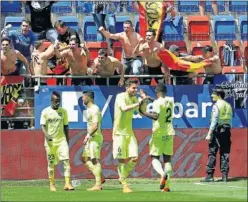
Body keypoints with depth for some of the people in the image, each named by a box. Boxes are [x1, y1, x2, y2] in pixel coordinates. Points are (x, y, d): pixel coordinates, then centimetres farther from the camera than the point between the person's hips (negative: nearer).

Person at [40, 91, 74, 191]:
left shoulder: (63, 111, 5)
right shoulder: (45, 112, -2)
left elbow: (66, 127, 11)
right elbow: (43, 126, -5)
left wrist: (67, 141, 9)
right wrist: (47, 135, -24)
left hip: (62, 140, 1)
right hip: (50, 141, -1)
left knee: (66, 160, -12)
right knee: (51, 163, 5)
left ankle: (67, 183, -16)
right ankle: (52, 184, 15)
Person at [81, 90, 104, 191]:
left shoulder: (94, 109, -14)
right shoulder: (89, 109, 17)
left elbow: (95, 125, -21)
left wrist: (88, 135, -18)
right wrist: (88, 136, 16)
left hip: (95, 137, -10)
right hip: (91, 138, 10)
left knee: (95, 160, -9)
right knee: (85, 158, 12)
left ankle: (98, 185, -9)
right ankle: (99, 178, 11)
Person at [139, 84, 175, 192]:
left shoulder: (157, 102, -12)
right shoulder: (170, 100, 7)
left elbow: (155, 116, -27)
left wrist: (143, 112, -18)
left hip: (159, 133, -5)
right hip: (169, 133, 5)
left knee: (155, 158, 3)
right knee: (167, 159, 8)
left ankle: (163, 174, -28)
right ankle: (167, 186, 1)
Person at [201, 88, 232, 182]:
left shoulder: (217, 105, -8)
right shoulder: (228, 105, 14)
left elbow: (214, 121, -14)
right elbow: (230, 119, 12)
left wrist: (209, 134, -15)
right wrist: (227, 130, 14)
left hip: (217, 130, -7)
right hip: (227, 130, 7)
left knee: (212, 153, -4)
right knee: (225, 153, 7)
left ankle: (210, 175, -8)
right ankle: (225, 175, 5)